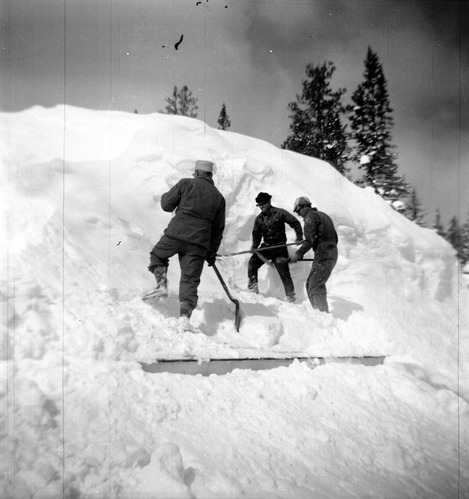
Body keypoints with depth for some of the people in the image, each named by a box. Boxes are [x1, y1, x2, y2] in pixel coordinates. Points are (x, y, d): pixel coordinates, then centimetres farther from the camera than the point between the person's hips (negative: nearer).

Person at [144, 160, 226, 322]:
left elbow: (167, 205, 4)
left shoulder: (186, 183, 4)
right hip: (199, 243, 2)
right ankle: (185, 315, -6)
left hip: (176, 234, -2)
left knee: (157, 255, 25)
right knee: (190, 280, 4)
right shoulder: (218, 197, 14)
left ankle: (162, 285, 6)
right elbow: (218, 229, 16)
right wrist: (212, 252, 23)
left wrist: (165, 196, 27)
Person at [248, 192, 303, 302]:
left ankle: (291, 297, 7)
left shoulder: (280, 213, -7)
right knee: (252, 263, -9)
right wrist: (254, 246, -3)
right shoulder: (259, 219, 7)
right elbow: (256, 234, 13)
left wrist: (299, 237, -8)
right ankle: (253, 288, 4)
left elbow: (295, 223, -3)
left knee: (284, 273, -3)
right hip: (266, 247, 5)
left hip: (280, 248, -4)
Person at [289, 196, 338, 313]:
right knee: (310, 284, 14)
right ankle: (320, 312, 16)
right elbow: (335, 238, 23)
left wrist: (298, 254, -12)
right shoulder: (323, 215, 22)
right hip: (332, 255, 10)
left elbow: (310, 240, -16)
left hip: (323, 257, -10)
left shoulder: (310, 216, -7)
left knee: (315, 288, -10)